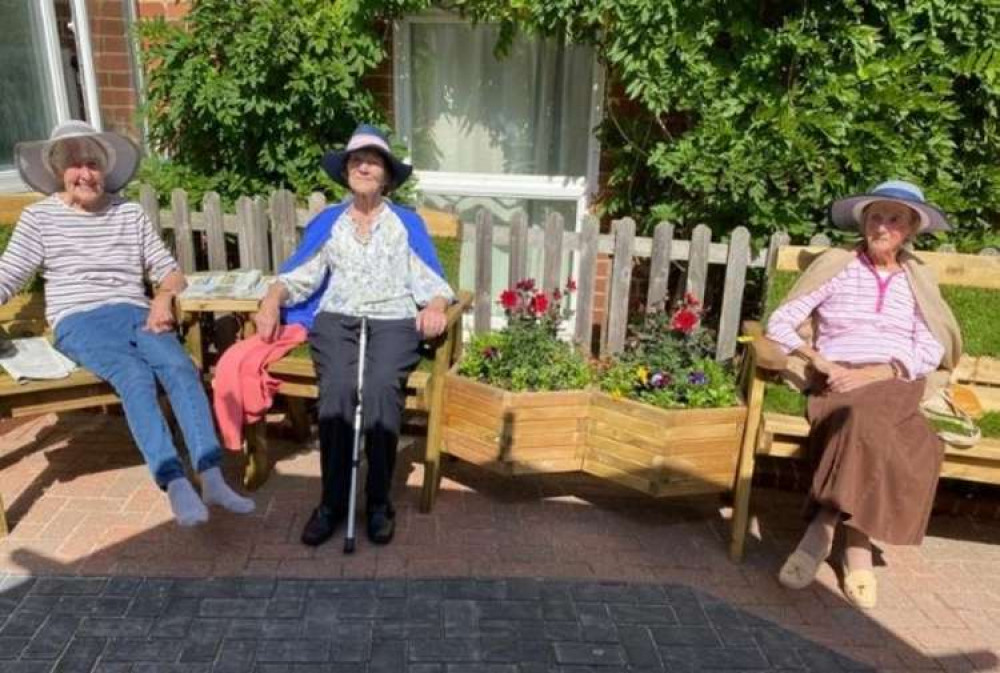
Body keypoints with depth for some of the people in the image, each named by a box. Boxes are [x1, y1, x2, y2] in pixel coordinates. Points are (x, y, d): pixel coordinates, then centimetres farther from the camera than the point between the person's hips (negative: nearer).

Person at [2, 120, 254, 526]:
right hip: (79, 321, -2)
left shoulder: (131, 213, 17)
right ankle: (176, 487, -39)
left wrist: (163, 298, -5)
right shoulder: (39, 217, 11)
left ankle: (212, 480, -36)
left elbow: (170, 271, 16)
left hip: (136, 314, 2)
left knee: (180, 368, -29)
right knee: (135, 375, -33)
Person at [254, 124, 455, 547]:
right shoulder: (326, 223, 20)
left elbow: (432, 282, 8)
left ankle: (379, 500, -21)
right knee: (337, 387, -31)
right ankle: (332, 500, -21)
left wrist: (435, 307, -15)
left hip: (394, 320, -1)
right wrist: (271, 302, -9)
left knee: (381, 386, -33)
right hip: (337, 319, 1)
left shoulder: (408, 224, 16)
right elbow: (297, 275, 12)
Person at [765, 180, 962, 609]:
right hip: (839, 384, -1)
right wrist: (819, 360, -12)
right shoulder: (835, 266, 11)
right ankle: (857, 548, -25)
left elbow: (930, 352, 4)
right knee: (869, 429, -34)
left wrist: (873, 373, -12)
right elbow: (779, 323, 4)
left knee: (867, 425, -35)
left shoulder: (919, 279, 16)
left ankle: (823, 530, -26)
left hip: (895, 385, 1)